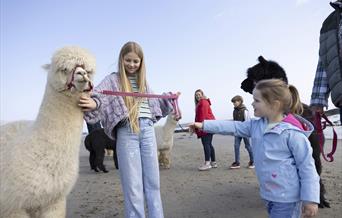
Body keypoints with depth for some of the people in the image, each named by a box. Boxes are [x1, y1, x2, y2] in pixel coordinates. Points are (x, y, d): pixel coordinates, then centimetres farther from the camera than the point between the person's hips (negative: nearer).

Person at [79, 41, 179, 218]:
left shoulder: (143, 81, 16)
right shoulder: (113, 79, 1)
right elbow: (100, 95, -19)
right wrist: (93, 103, -39)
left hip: (148, 131, 5)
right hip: (127, 133, -4)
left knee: (153, 182, 12)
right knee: (132, 184, 1)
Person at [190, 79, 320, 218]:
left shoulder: (292, 133, -19)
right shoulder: (256, 126, 2)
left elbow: (307, 166, -15)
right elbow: (234, 127, 6)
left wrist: (310, 199, -15)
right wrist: (204, 125, 4)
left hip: (287, 198, -7)